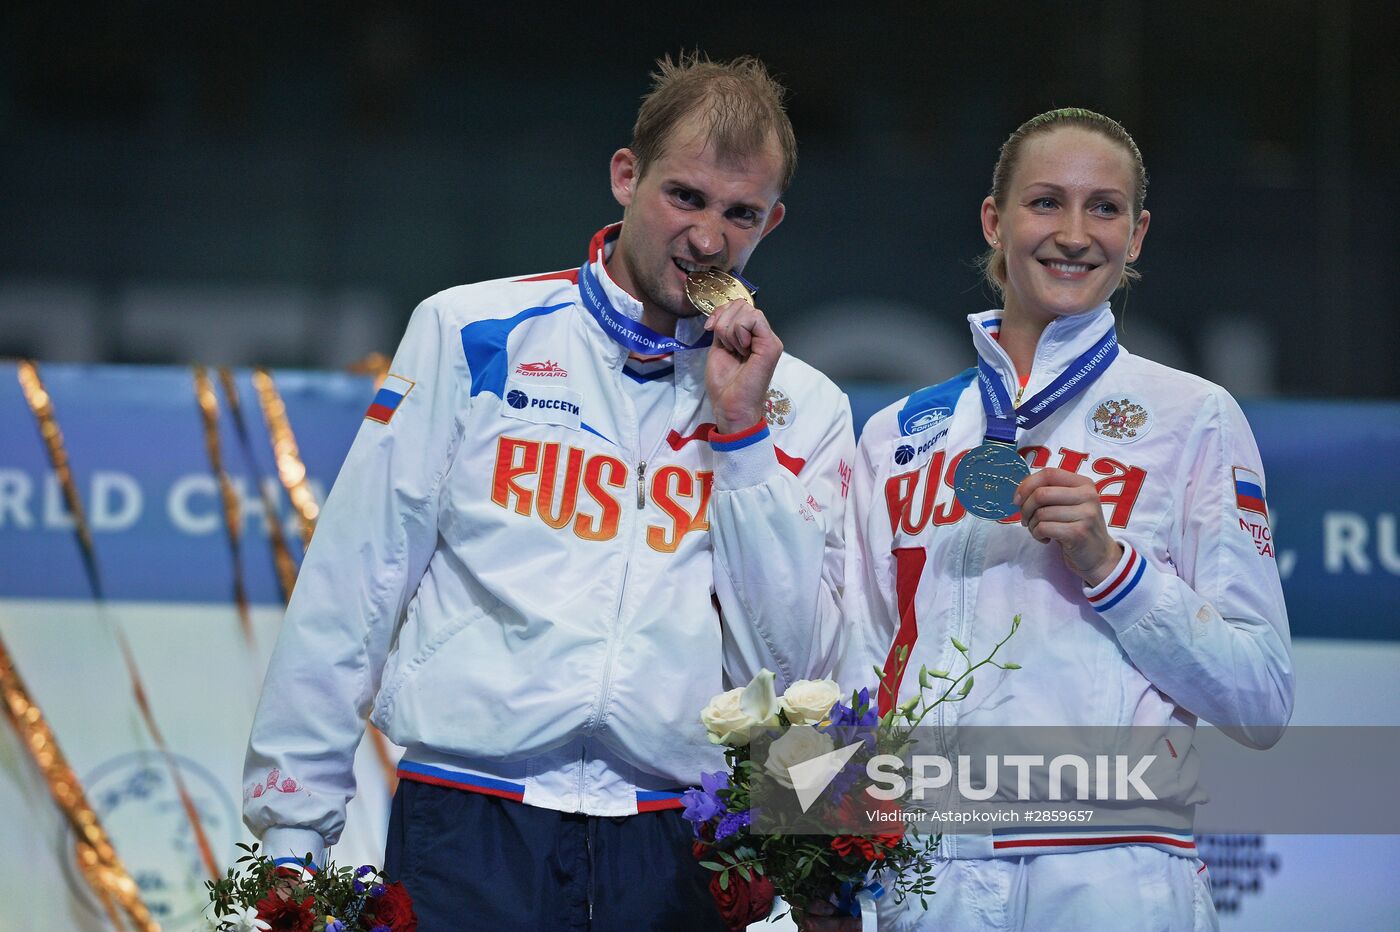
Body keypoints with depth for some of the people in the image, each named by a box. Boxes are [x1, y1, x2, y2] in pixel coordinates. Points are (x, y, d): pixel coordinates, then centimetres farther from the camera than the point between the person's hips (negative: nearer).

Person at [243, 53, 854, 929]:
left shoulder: (800, 407, 8)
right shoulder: (471, 335, 5)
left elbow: (792, 666, 0)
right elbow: (347, 591, 5)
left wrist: (741, 431, -5)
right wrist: (291, 831, 2)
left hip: (678, 855, 1)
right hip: (470, 831, -1)